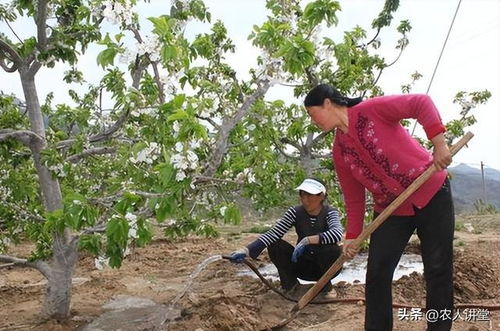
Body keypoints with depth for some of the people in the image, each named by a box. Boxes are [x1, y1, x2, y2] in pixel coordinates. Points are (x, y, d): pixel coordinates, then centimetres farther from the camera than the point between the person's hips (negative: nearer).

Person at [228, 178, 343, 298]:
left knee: (333, 250, -34)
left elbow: (337, 233, -41)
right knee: (274, 245, -21)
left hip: (324, 266, -2)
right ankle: (291, 284, 0)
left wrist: (308, 240, -47)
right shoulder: (295, 212, -12)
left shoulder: (330, 212, -18)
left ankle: (326, 286, -5)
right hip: (303, 264, 2)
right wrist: (247, 250, -37)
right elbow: (273, 234, -24)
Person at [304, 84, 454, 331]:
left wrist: (438, 143, -30)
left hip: (432, 194, -5)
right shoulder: (339, 152, 5)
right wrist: (352, 235, 7)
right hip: (390, 210, 5)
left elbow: (421, 103, -20)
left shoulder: (372, 110, -12)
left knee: (438, 270, 2)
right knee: (376, 274, 0)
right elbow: (353, 197, 9)